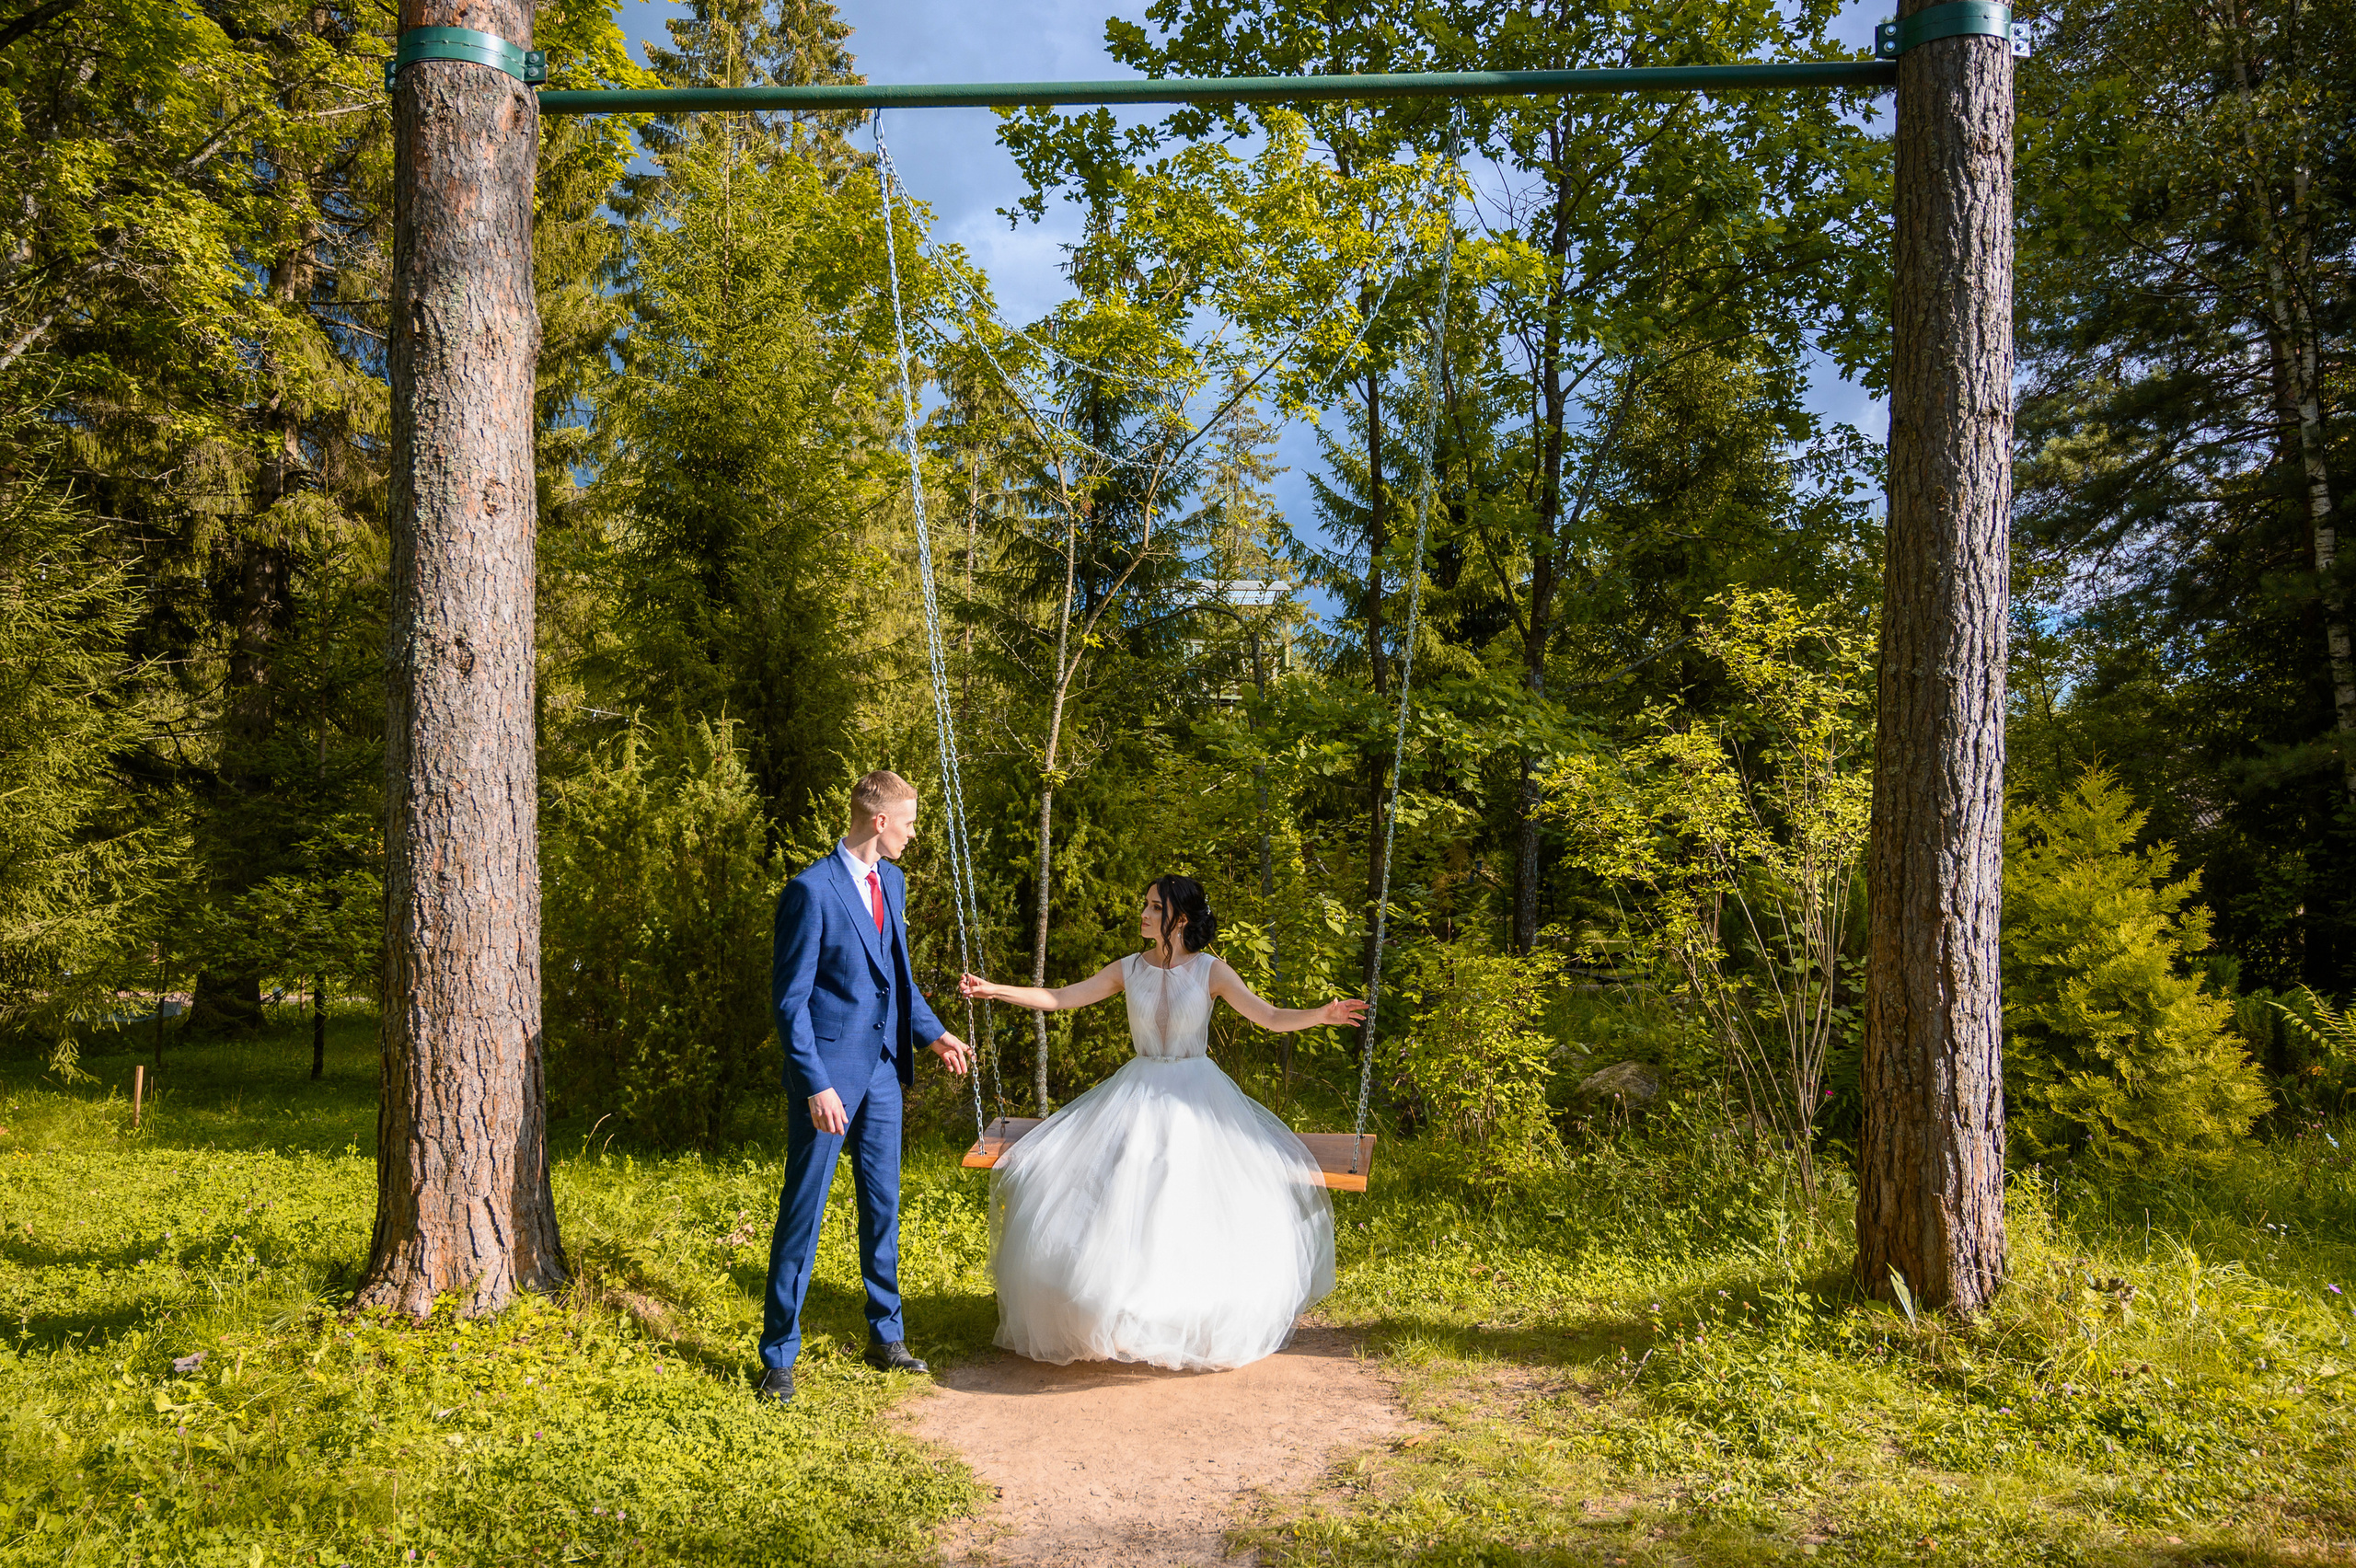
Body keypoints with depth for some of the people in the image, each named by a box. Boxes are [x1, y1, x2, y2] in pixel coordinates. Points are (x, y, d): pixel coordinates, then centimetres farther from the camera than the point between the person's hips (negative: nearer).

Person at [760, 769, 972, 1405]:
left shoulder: (891, 881, 9)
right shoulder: (811, 891, -16)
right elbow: (789, 1000, -16)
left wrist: (933, 1032, 12)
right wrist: (815, 1086, -20)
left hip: (882, 1069, 8)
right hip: (828, 1073, -7)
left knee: (883, 1205, 15)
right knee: (803, 1211, 2)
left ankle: (886, 1337, 29)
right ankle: (779, 1356, 15)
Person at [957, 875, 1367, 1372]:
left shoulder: (1210, 971, -5)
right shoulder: (1128, 970, 2)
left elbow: (1270, 1017, -11)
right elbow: (1058, 999, 2)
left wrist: (1321, 1015, -28)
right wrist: (993, 990, -4)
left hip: (1197, 1097, -2)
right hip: (1138, 1094, 2)